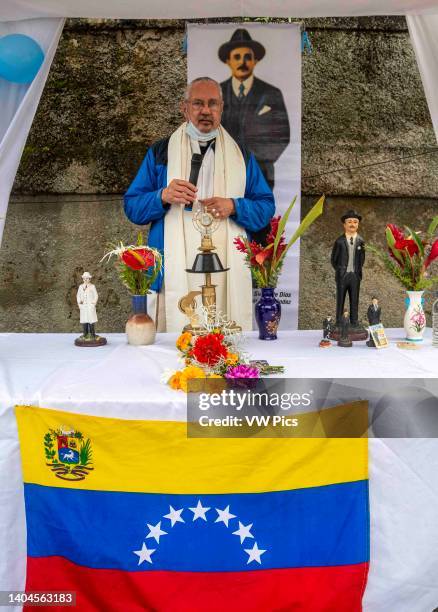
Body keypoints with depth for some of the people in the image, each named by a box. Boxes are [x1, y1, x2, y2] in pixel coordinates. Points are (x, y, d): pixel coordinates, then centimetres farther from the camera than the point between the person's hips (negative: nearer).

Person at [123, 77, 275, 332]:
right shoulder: (160, 152, 13)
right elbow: (132, 207, 9)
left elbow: (266, 208, 11)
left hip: (227, 275, 1)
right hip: (175, 272, -1)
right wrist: (163, 197, -11)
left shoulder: (242, 155, 16)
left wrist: (234, 207, -8)